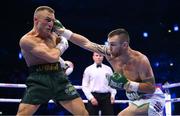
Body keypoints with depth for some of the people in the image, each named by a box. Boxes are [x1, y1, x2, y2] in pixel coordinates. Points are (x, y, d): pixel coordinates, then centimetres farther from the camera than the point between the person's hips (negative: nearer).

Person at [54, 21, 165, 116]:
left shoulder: (140, 60, -27)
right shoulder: (110, 53, -10)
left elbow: (152, 87, -24)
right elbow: (86, 43, -9)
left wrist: (128, 84, -34)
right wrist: (62, 31, -14)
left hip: (151, 99, -8)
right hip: (136, 100, 8)